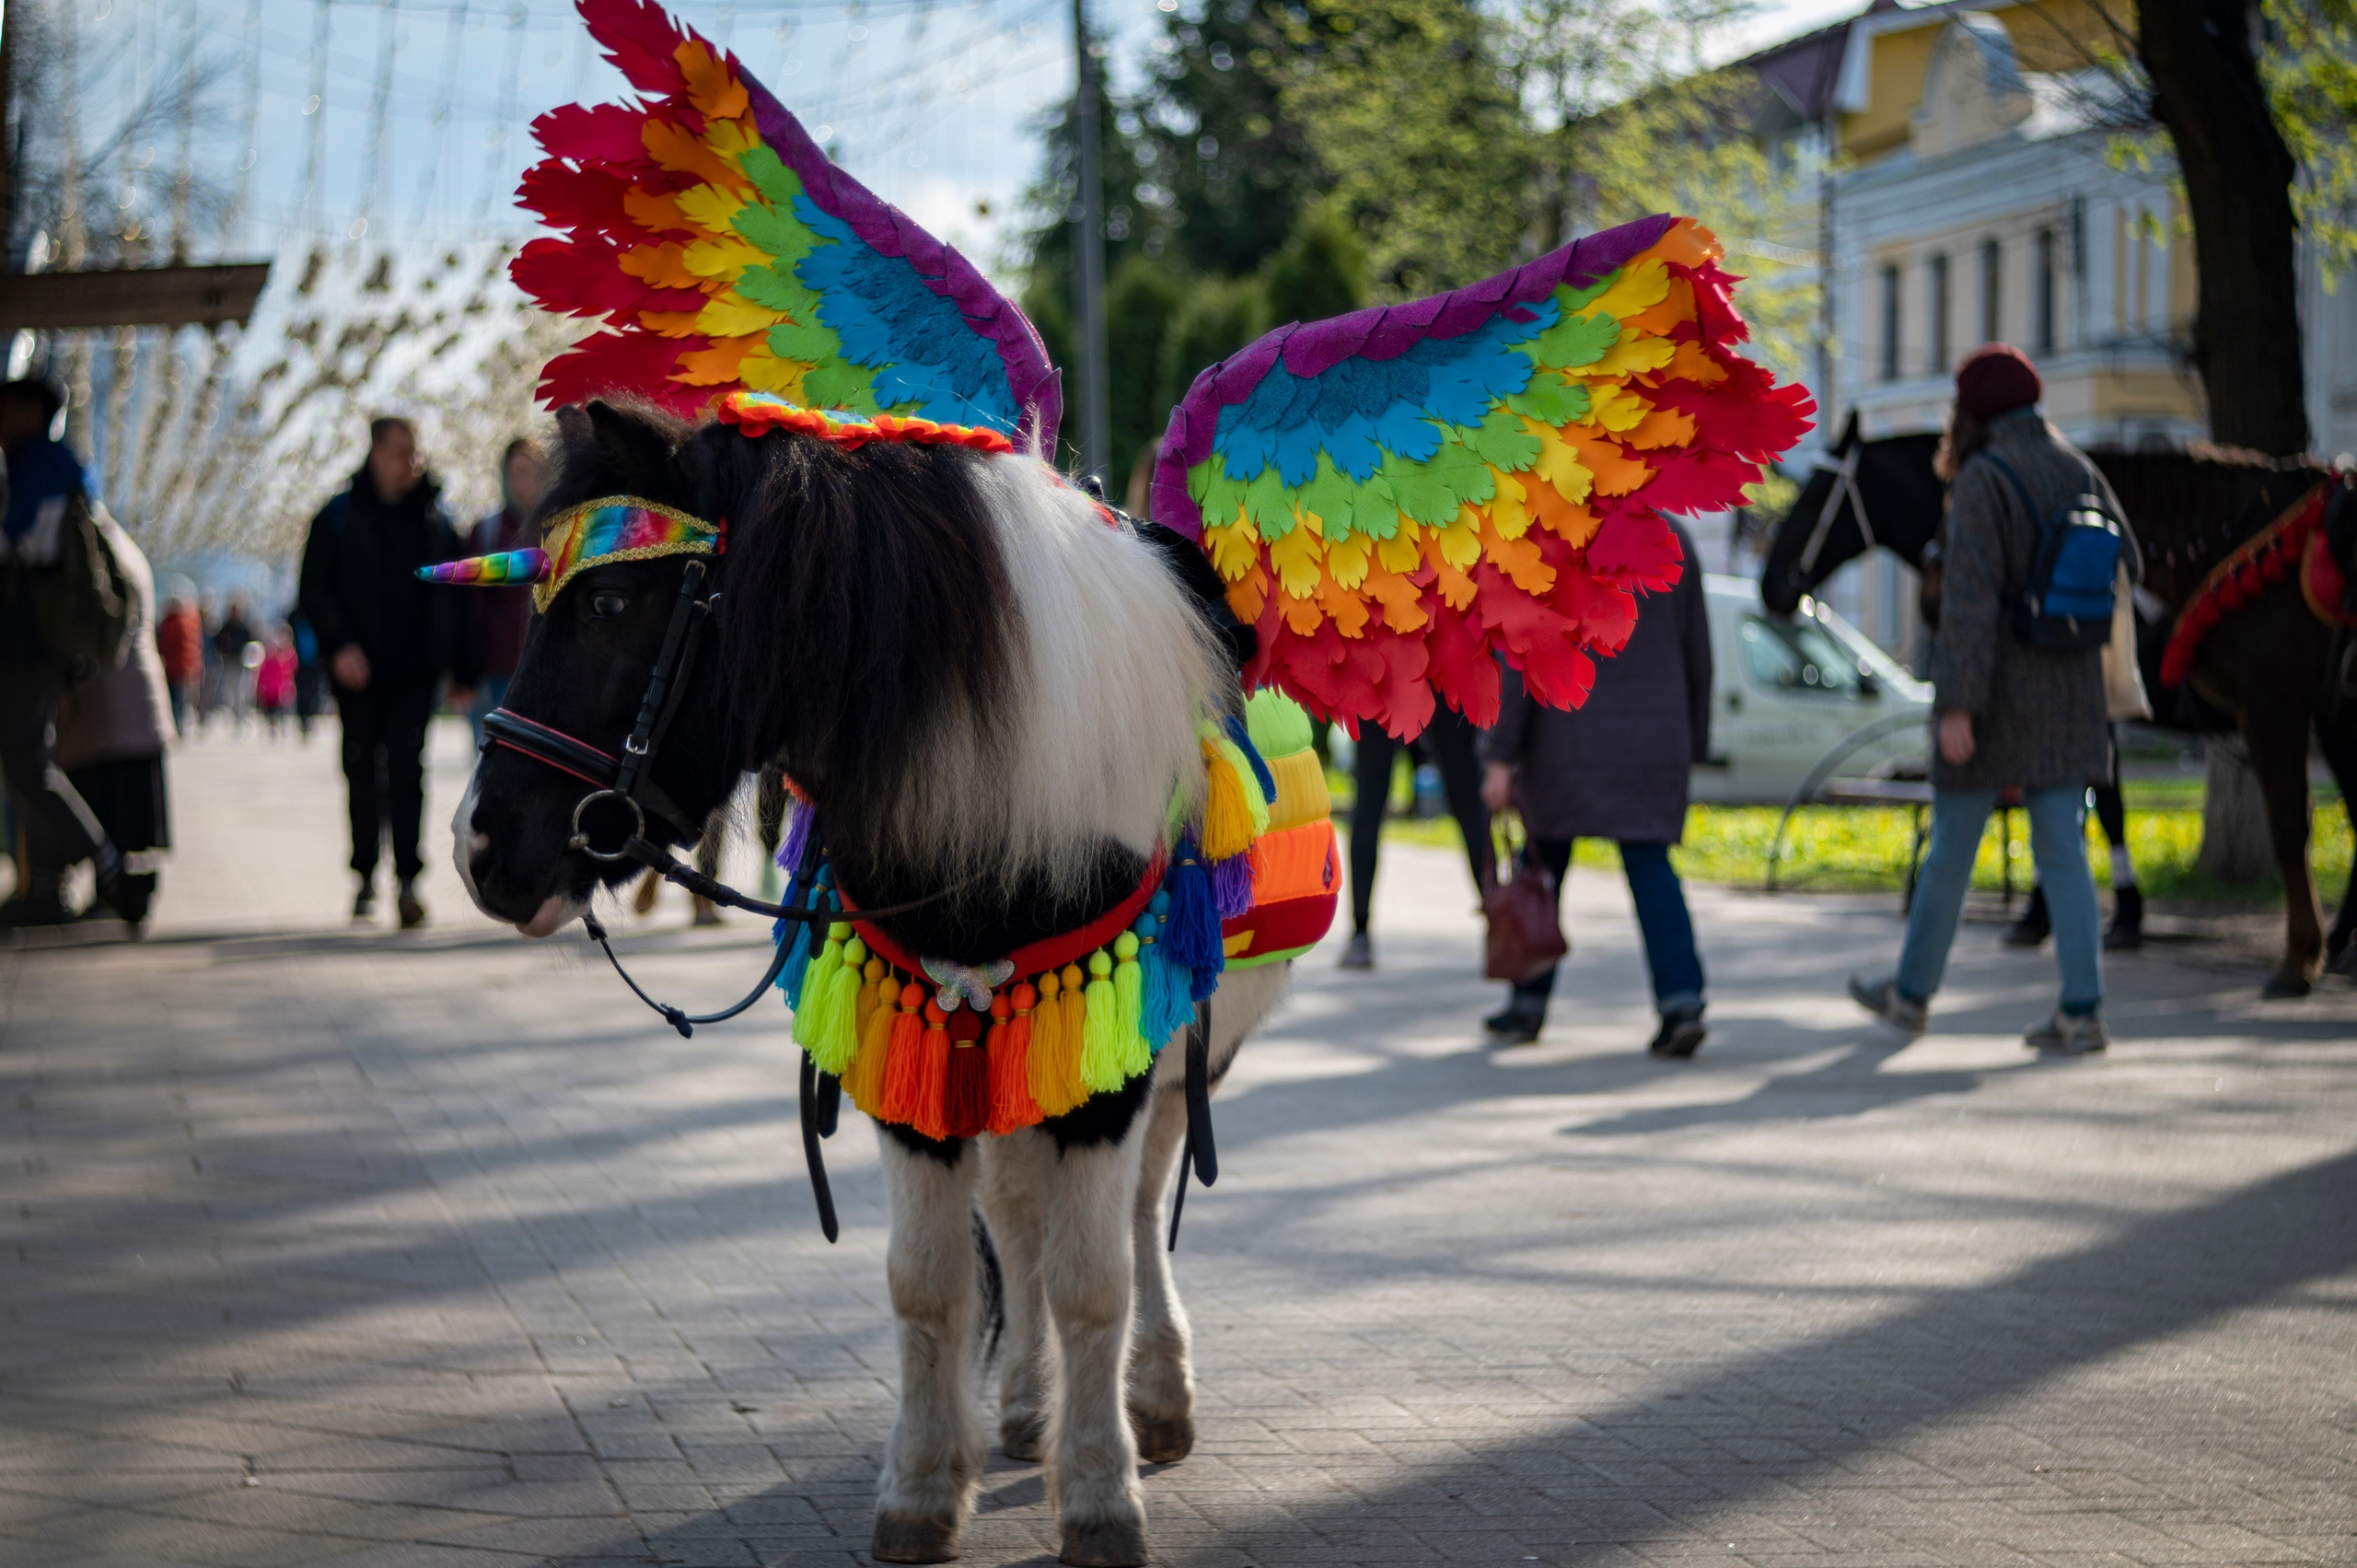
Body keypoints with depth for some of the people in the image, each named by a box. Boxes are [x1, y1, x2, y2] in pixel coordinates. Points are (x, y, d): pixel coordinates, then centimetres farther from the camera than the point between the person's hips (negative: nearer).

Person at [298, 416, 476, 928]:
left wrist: (462, 669, 10)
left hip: (415, 671, 0)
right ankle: (365, 878, 19)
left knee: (407, 769, -9)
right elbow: (315, 590, -1)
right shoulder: (339, 517, 3)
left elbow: (456, 597, 13)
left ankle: (407, 880, -13)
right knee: (362, 772, 7)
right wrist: (339, 645, -16)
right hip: (359, 670, 0)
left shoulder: (435, 520, 9)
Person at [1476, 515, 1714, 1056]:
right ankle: (1681, 1003, -16)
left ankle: (1528, 1005, 21)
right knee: (1650, 868, 2)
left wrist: (1501, 758, -10)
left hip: (1569, 734, -3)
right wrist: (1693, 746, 19)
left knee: (1544, 863, 14)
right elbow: (1695, 651, 10)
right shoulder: (1673, 538, 6)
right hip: (1652, 738, 3)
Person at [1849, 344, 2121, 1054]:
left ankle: (1912, 992, 25)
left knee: (1952, 846, 10)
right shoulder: (2080, 473, 6)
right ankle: (2082, 1009, -3)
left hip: (1997, 697, -5)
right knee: (2062, 851, 5)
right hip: (2070, 696, 5)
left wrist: (1956, 705, -22)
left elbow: (1969, 601, -20)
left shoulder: (1982, 480, -14)